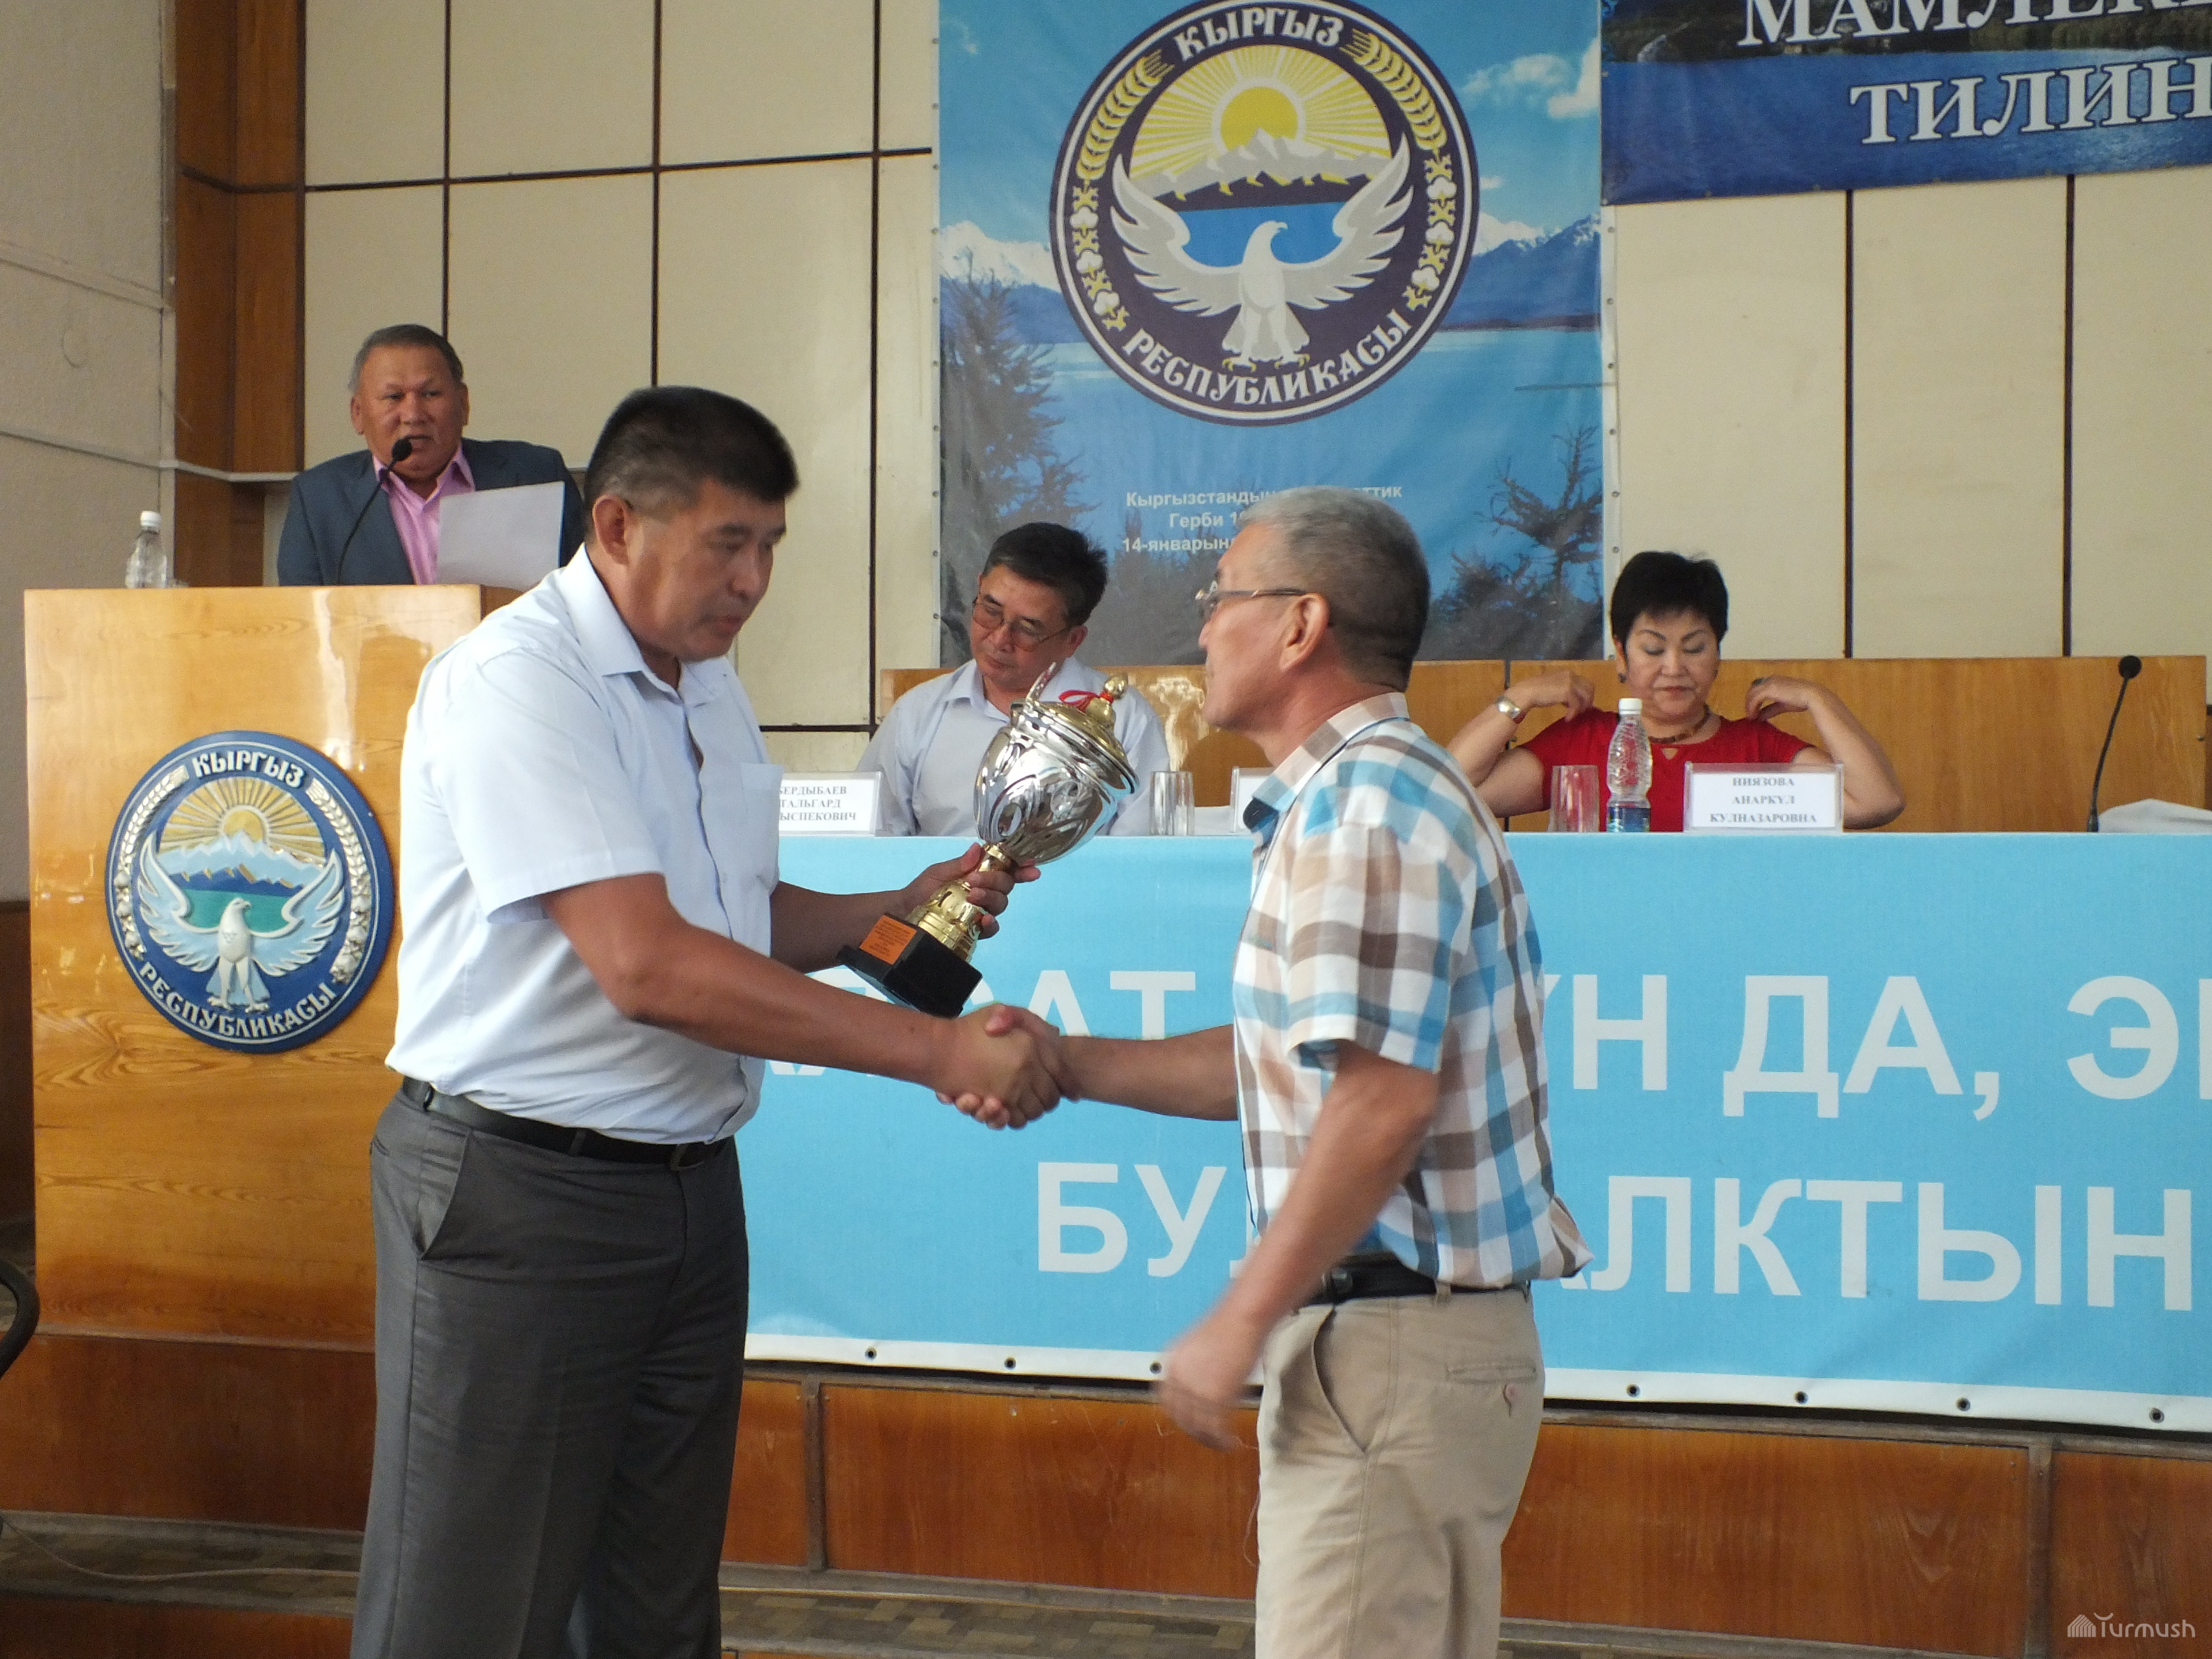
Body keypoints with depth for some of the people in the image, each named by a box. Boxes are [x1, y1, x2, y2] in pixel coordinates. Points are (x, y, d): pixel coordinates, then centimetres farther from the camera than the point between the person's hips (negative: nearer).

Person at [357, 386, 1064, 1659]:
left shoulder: (710, 684, 12)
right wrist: (937, 1051, -25)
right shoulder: (516, 682, -17)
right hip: (521, 1187, -8)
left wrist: (901, 911, 4)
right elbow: (649, 968, -26)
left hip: (691, 1185, 8)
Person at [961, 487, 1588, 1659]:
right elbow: (1292, 1064, 18)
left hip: (1396, 1344, -11)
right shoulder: (1357, 795, 16)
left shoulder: (1369, 800, -17)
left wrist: (1242, 1320, -19)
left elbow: (1381, 1100, -25)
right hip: (1395, 1332, 11)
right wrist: (1070, 1065, 12)